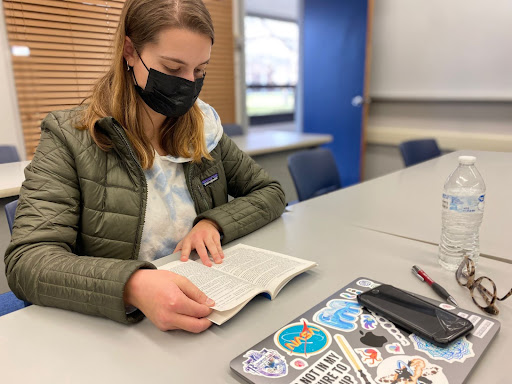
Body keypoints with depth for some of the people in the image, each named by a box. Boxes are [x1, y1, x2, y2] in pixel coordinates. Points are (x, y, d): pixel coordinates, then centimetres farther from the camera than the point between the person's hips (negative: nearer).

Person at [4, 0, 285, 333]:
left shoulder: (204, 132, 3)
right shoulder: (68, 139, -9)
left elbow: (270, 193, 8)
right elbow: (25, 260, -17)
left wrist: (214, 222, -11)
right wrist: (133, 286, -35)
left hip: (208, 313, 2)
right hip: (115, 328, -1)